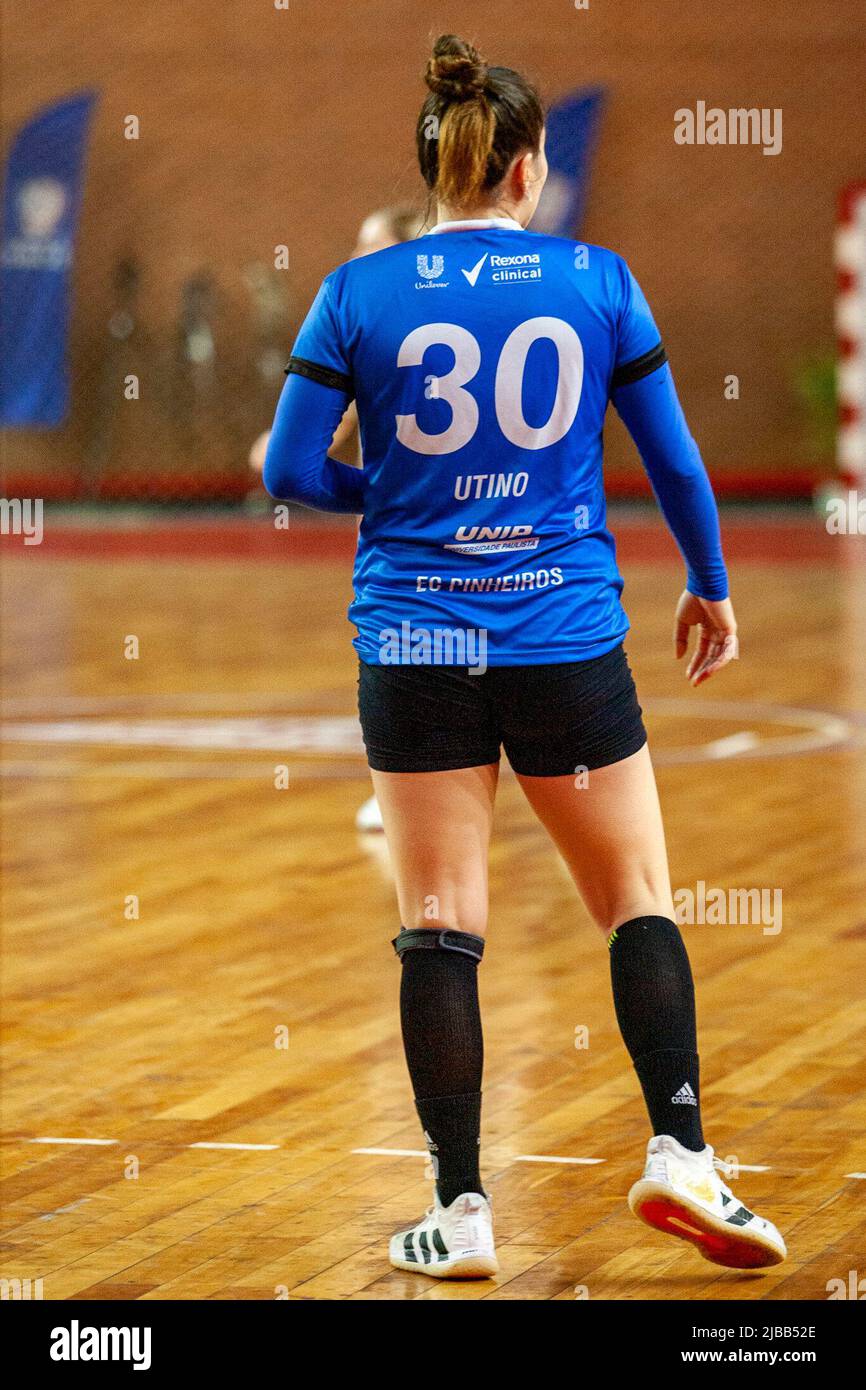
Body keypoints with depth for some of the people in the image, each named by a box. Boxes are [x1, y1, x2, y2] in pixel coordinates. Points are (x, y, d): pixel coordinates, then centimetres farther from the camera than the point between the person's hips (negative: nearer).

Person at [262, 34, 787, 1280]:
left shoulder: (359, 294, -3)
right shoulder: (598, 284, -2)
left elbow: (290, 470, -1)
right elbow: (675, 461, 5)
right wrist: (710, 585, 20)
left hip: (413, 648, 0)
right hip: (567, 641, 0)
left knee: (440, 924, 3)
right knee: (639, 900, 11)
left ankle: (460, 1211, 2)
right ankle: (680, 1153, -2)